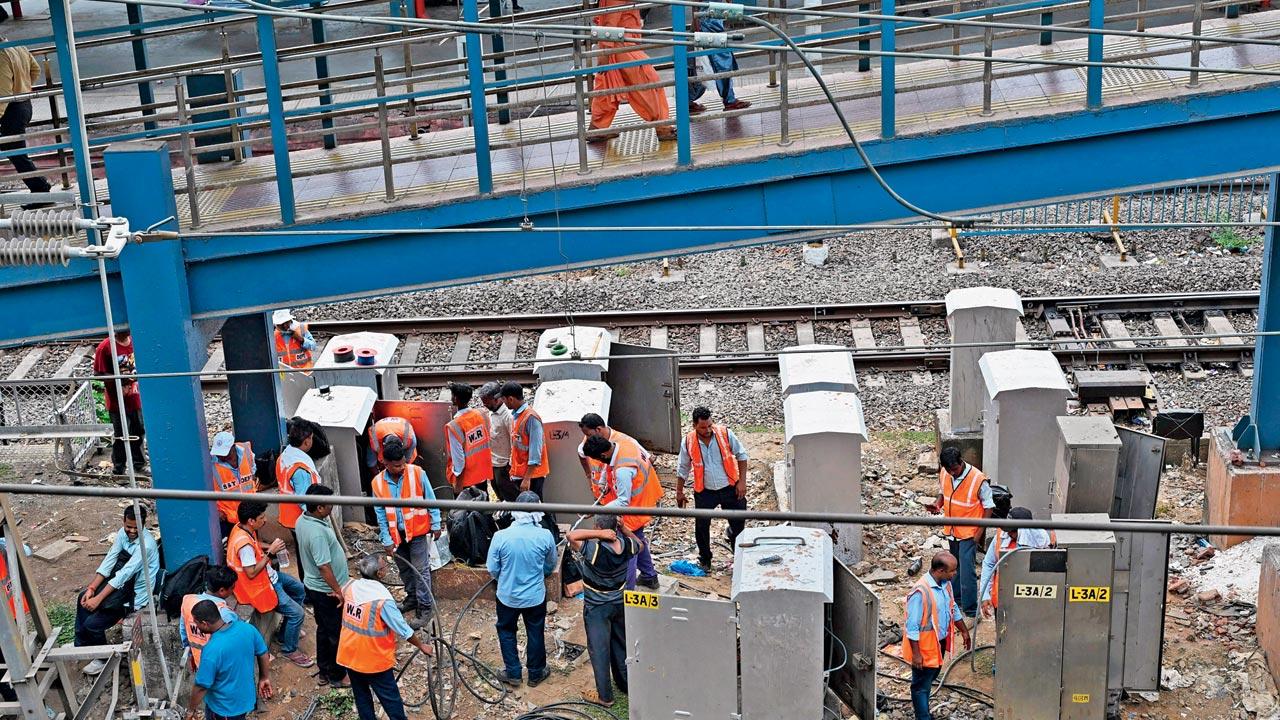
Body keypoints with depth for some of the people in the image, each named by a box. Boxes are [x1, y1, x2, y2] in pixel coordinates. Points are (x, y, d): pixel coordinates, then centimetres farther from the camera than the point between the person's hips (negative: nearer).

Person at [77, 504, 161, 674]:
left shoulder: (146, 545, -28)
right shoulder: (123, 533, -4)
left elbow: (125, 574, -29)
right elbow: (109, 562, -3)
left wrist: (98, 599, -29)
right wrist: (91, 588, -13)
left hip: (135, 595, -9)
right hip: (120, 584, 9)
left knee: (92, 623, -14)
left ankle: (103, 659, 12)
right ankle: (81, 646, 22)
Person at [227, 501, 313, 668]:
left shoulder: (242, 528, -6)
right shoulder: (244, 544, -35)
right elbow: (251, 573, -30)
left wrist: (268, 547, -1)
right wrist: (270, 552, -26)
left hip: (269, 575, 10)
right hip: (259, 587, -10)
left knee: (299, 590, 24)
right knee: (297, 613, -10)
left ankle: (288, 630, 38)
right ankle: (289, 650, 12)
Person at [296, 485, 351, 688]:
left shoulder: (302, 520, -3)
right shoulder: (317, 533, -33)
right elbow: (324, 567, -30)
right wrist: (338, 591, -22)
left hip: (314, 586, 10)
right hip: (327, 591, -10)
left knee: (324, 630, 23)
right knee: (337, 634, 8)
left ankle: (325, 672, 36)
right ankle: (337, 676, 22)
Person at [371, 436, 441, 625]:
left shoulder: (417, 473, -16)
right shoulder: (378, 483, -9)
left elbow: (431, 500, -6)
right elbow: (381, 514, -3)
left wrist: (436, 525, -2)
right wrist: (386, 540, -3)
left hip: (418, 531, -3)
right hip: (396, 534, 3)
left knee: (420, 570, 0)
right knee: (404, 569, 19)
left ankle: (425, 607, 9)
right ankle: (412, 598, 38)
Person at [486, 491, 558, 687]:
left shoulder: (500, 536, -22)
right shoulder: (545, 536, -20)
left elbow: (493, 570, -9)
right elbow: (550, 566, -1)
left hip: (508, 596, 0)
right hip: (536, 596, 0)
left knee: (506, 632, 23)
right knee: (535, 634, 20)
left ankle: (513, 673, 30)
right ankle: (536, 673, 35)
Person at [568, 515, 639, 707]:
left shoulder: (593, 549, -31)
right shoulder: (626, 545, -13)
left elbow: (571, 535, -34)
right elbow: (639, 545, 10)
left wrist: (599, 535, -33)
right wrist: (624, 529, -5)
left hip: (596, 608, -6)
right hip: (619, 604, 6)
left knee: (599, 649, 6)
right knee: (621, 644, 23)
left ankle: (605, 696, 14)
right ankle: (626, 684, 38)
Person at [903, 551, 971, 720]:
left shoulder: (946, 584, -4)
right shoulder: (920, 592, -30)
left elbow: (953, 609, 14)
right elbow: (912, 627, -25)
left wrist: (964, 631, 21)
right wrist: (916, 653, -23)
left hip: (940, 642, 9)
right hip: (924, 647, -9)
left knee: (930, 679, 24)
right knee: (922, 685, 6)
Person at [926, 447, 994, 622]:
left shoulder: (978, 479, -24)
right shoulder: (944, 473, -8)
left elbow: (988, 506, -12)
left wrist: (980, 531, -15)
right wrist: (938, 503, -9)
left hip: (969, 533, -6)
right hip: (951, 530, 6)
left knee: (967, 572, -7)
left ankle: (971, 612, 0)